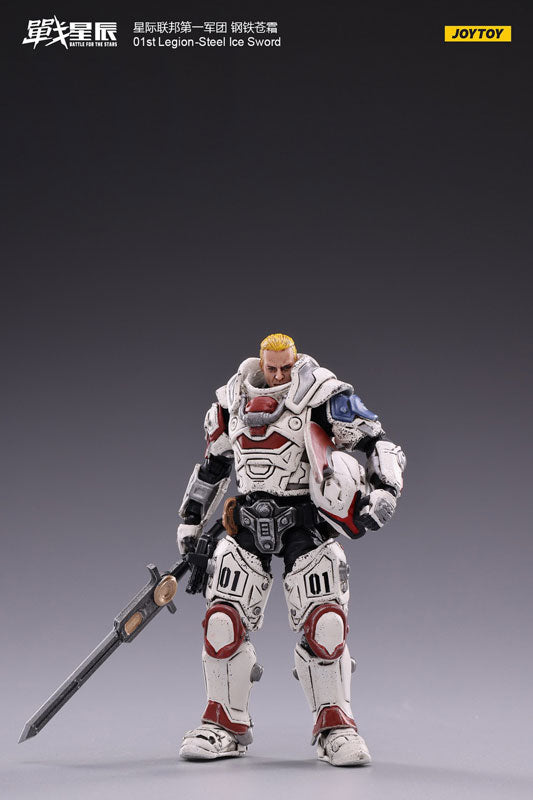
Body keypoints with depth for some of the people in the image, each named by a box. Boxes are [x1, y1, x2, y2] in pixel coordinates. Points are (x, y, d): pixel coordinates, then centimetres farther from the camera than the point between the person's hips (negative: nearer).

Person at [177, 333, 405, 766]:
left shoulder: (324, 396, -6)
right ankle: (227, 724, 12)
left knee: (324, 623, -11)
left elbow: (380, 444, -8)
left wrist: (383, 491, -26)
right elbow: (212, 465, 21)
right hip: (248, 519, 3)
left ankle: (335, 725, 5)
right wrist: (191, 523, 21)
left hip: (306, 521, -3)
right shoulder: (231, 401, 8)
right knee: (223, 620, -4)